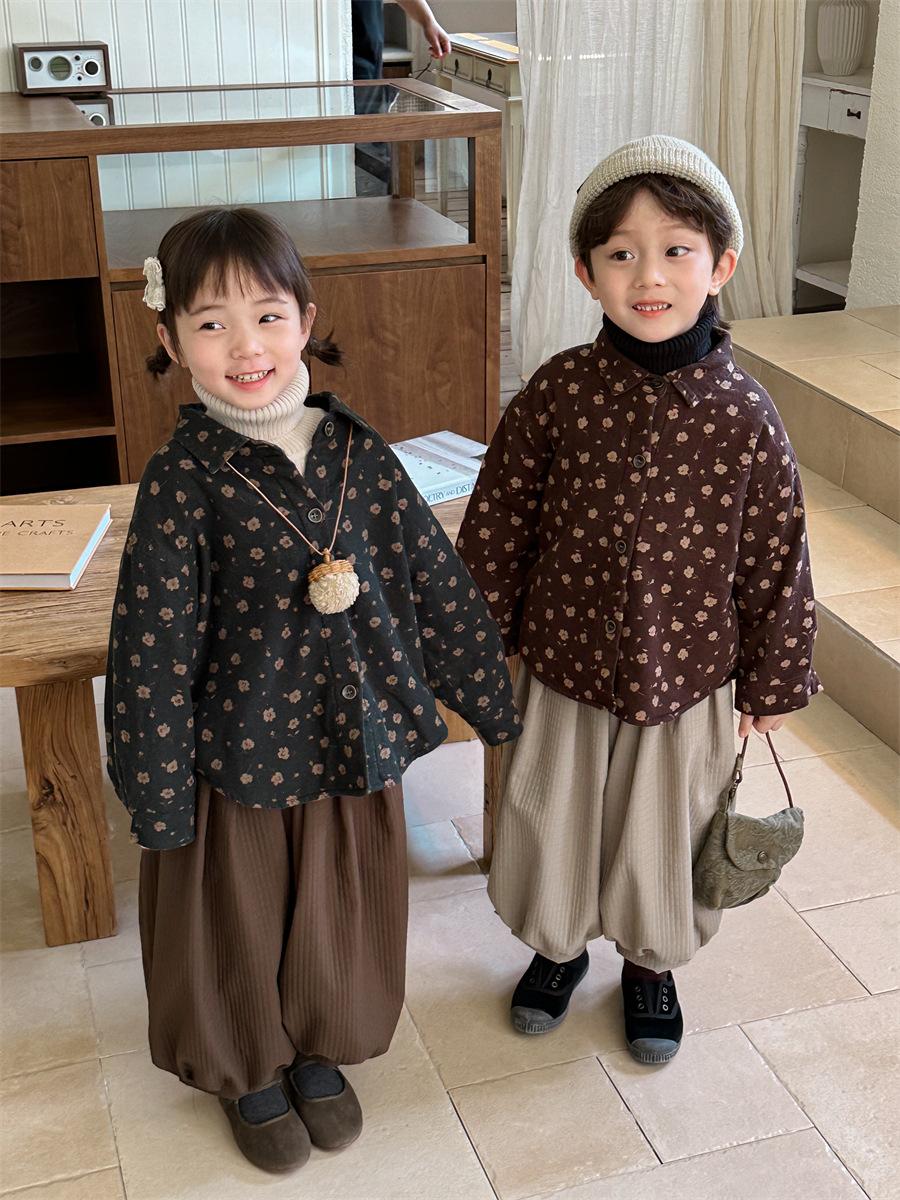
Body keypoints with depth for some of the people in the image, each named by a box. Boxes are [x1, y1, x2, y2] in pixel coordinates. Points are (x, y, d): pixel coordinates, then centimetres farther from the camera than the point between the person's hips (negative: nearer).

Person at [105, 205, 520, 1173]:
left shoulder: (355, 451, -6)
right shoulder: (181, 481, -17)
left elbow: (435, 582, 1)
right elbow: (152, 649, -14)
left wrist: (492, 702, 7)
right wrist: (158, 798, -12)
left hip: (354, 744, 3)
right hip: (238, 757, -3)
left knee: (340, 917, 20)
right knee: (240, 925, 17)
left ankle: (319, 1054, 48)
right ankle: (249, 1073, 45)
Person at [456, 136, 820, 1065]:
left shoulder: (743, 415, -15)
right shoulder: (556, 394, -14)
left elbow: (775, 558, -6)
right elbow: (496, 524, -3)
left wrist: (773, 680, 1)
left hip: (687, 674, -1)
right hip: (562, 663, 1)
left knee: (663, 833, 18)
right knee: (552, 821, 19)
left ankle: (652, 964, 47)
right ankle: (558, 946, 49)